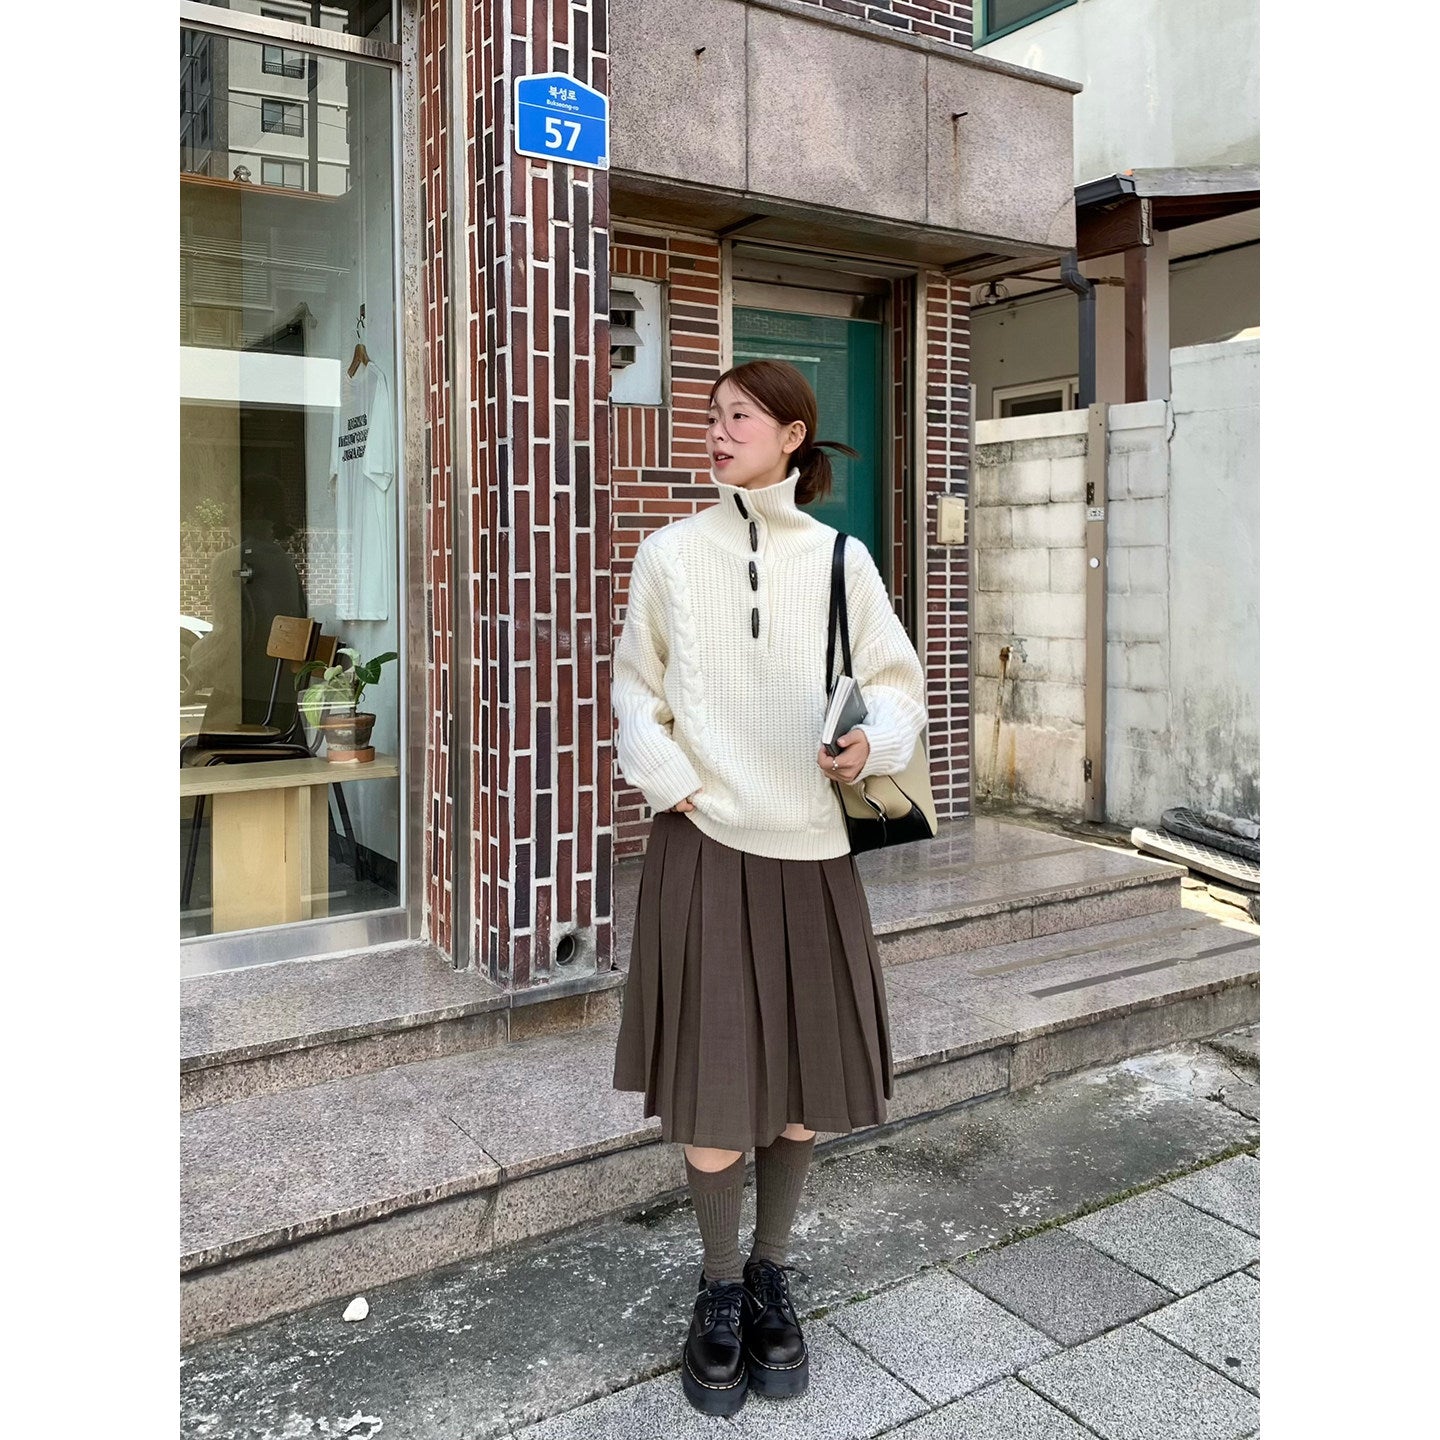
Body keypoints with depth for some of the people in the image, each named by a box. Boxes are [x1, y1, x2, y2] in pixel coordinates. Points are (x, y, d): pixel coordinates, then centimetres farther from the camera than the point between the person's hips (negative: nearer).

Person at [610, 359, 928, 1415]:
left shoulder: (840, 558, 3)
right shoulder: (671, 554, 2)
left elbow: (899, 681, 6)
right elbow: (637, 687, 8)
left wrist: (873, 743, -15)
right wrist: (671, 783, -6)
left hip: (810, 845, 1)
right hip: (705, 842, -1)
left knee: (808, 1068, 10)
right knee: (713, 1073, 3)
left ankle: (773, 1275, 33)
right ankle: (720, 1290, 27)